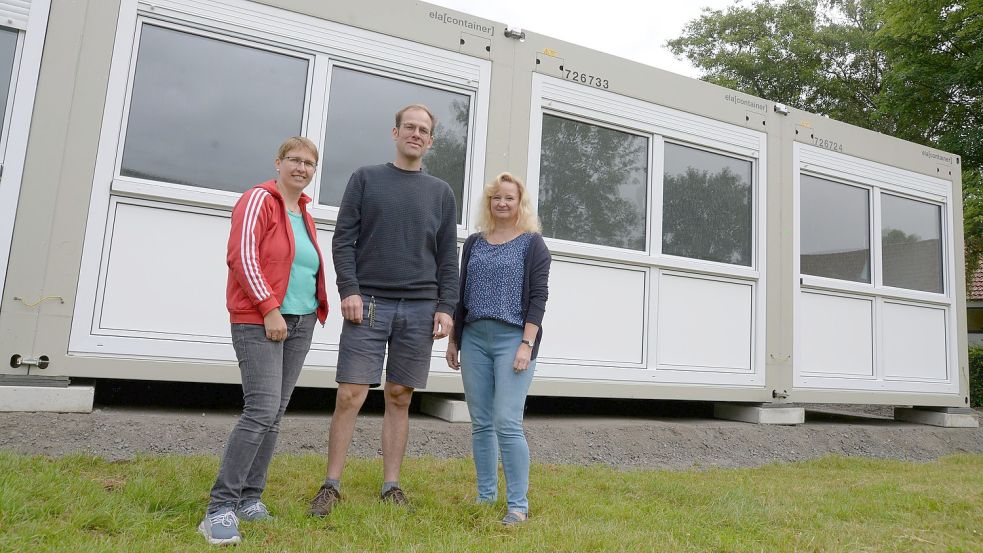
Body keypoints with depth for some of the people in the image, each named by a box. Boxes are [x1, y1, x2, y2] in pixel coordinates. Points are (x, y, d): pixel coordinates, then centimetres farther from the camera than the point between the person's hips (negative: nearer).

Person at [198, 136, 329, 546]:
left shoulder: (304, 214, 18)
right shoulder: (260, 199, -5)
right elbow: (243, 256, -14)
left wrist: (315, 309, 14)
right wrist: (269, 308, -18)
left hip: (300, 322, 7)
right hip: (259, 320, -7)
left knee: (275, 414, 7)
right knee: (262, 409, -16)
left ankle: (249, 499, 16)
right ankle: (220, 508, -8)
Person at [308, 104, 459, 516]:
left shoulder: (441, 192, 14)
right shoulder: (366, 178, 10)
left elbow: (448, 258, 11)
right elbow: (343, 239, 3)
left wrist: (446, 307, 1)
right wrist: (349, 290, -9)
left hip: (420, 310, 2)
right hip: (368, 304, -1)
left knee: (399, 399, 7)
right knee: (350, 397, -3)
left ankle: (391, 486, 16)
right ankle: (331, 486, 10)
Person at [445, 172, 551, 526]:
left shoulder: (532, 243, 2)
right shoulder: (474, 242, 15)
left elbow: (538, 297, -5)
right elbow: (462, 294, 16)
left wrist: (527, 344, -13)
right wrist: (453, 339, 13)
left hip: (512, 339, -4)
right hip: (474, 339, 5)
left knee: (507, 424, -10)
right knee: (481, 424, 8)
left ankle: (518, 504, 2)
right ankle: (485, 496, 21)